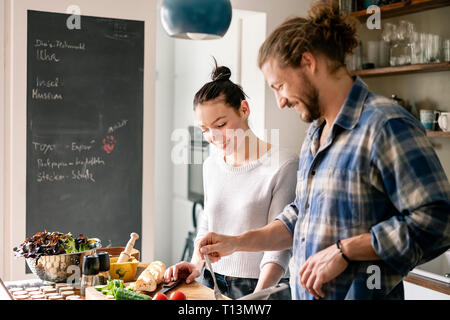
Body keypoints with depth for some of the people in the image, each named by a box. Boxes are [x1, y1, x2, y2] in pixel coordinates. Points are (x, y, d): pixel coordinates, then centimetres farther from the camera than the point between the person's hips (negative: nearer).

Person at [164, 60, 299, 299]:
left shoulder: (284, 165, -14)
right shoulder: (211, 165, 6)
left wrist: (259, 293, -27)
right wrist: (197, 263, 3)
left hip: (264, 286, -5)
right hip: (211, 282, 5)